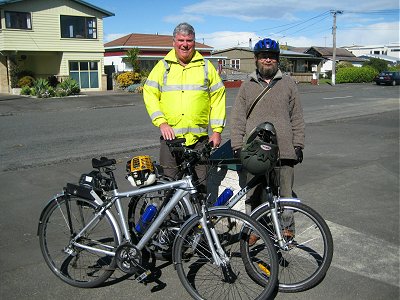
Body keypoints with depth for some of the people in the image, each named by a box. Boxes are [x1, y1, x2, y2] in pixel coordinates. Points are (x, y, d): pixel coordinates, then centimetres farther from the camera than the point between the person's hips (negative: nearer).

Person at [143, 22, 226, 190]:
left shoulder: (206, 66, 9)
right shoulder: (163, 66, 9)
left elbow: (218, 97, 9)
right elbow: (149, 94, 5)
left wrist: (217, 130, 3)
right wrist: (161, 122, -8)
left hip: (199, 137, 0)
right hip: (170, 136, 0)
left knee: (202, 184, 4)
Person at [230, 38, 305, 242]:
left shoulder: (288, 84, 10)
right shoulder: (247, 86, 10)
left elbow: (297, 118, 10)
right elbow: (237, 120, 7)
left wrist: (298, 145, 5)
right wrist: (238, 147, -1)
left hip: (284, 152, 0)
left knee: (285, 194, 5)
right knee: (253, 195, 7)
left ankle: (287, 229, 21)